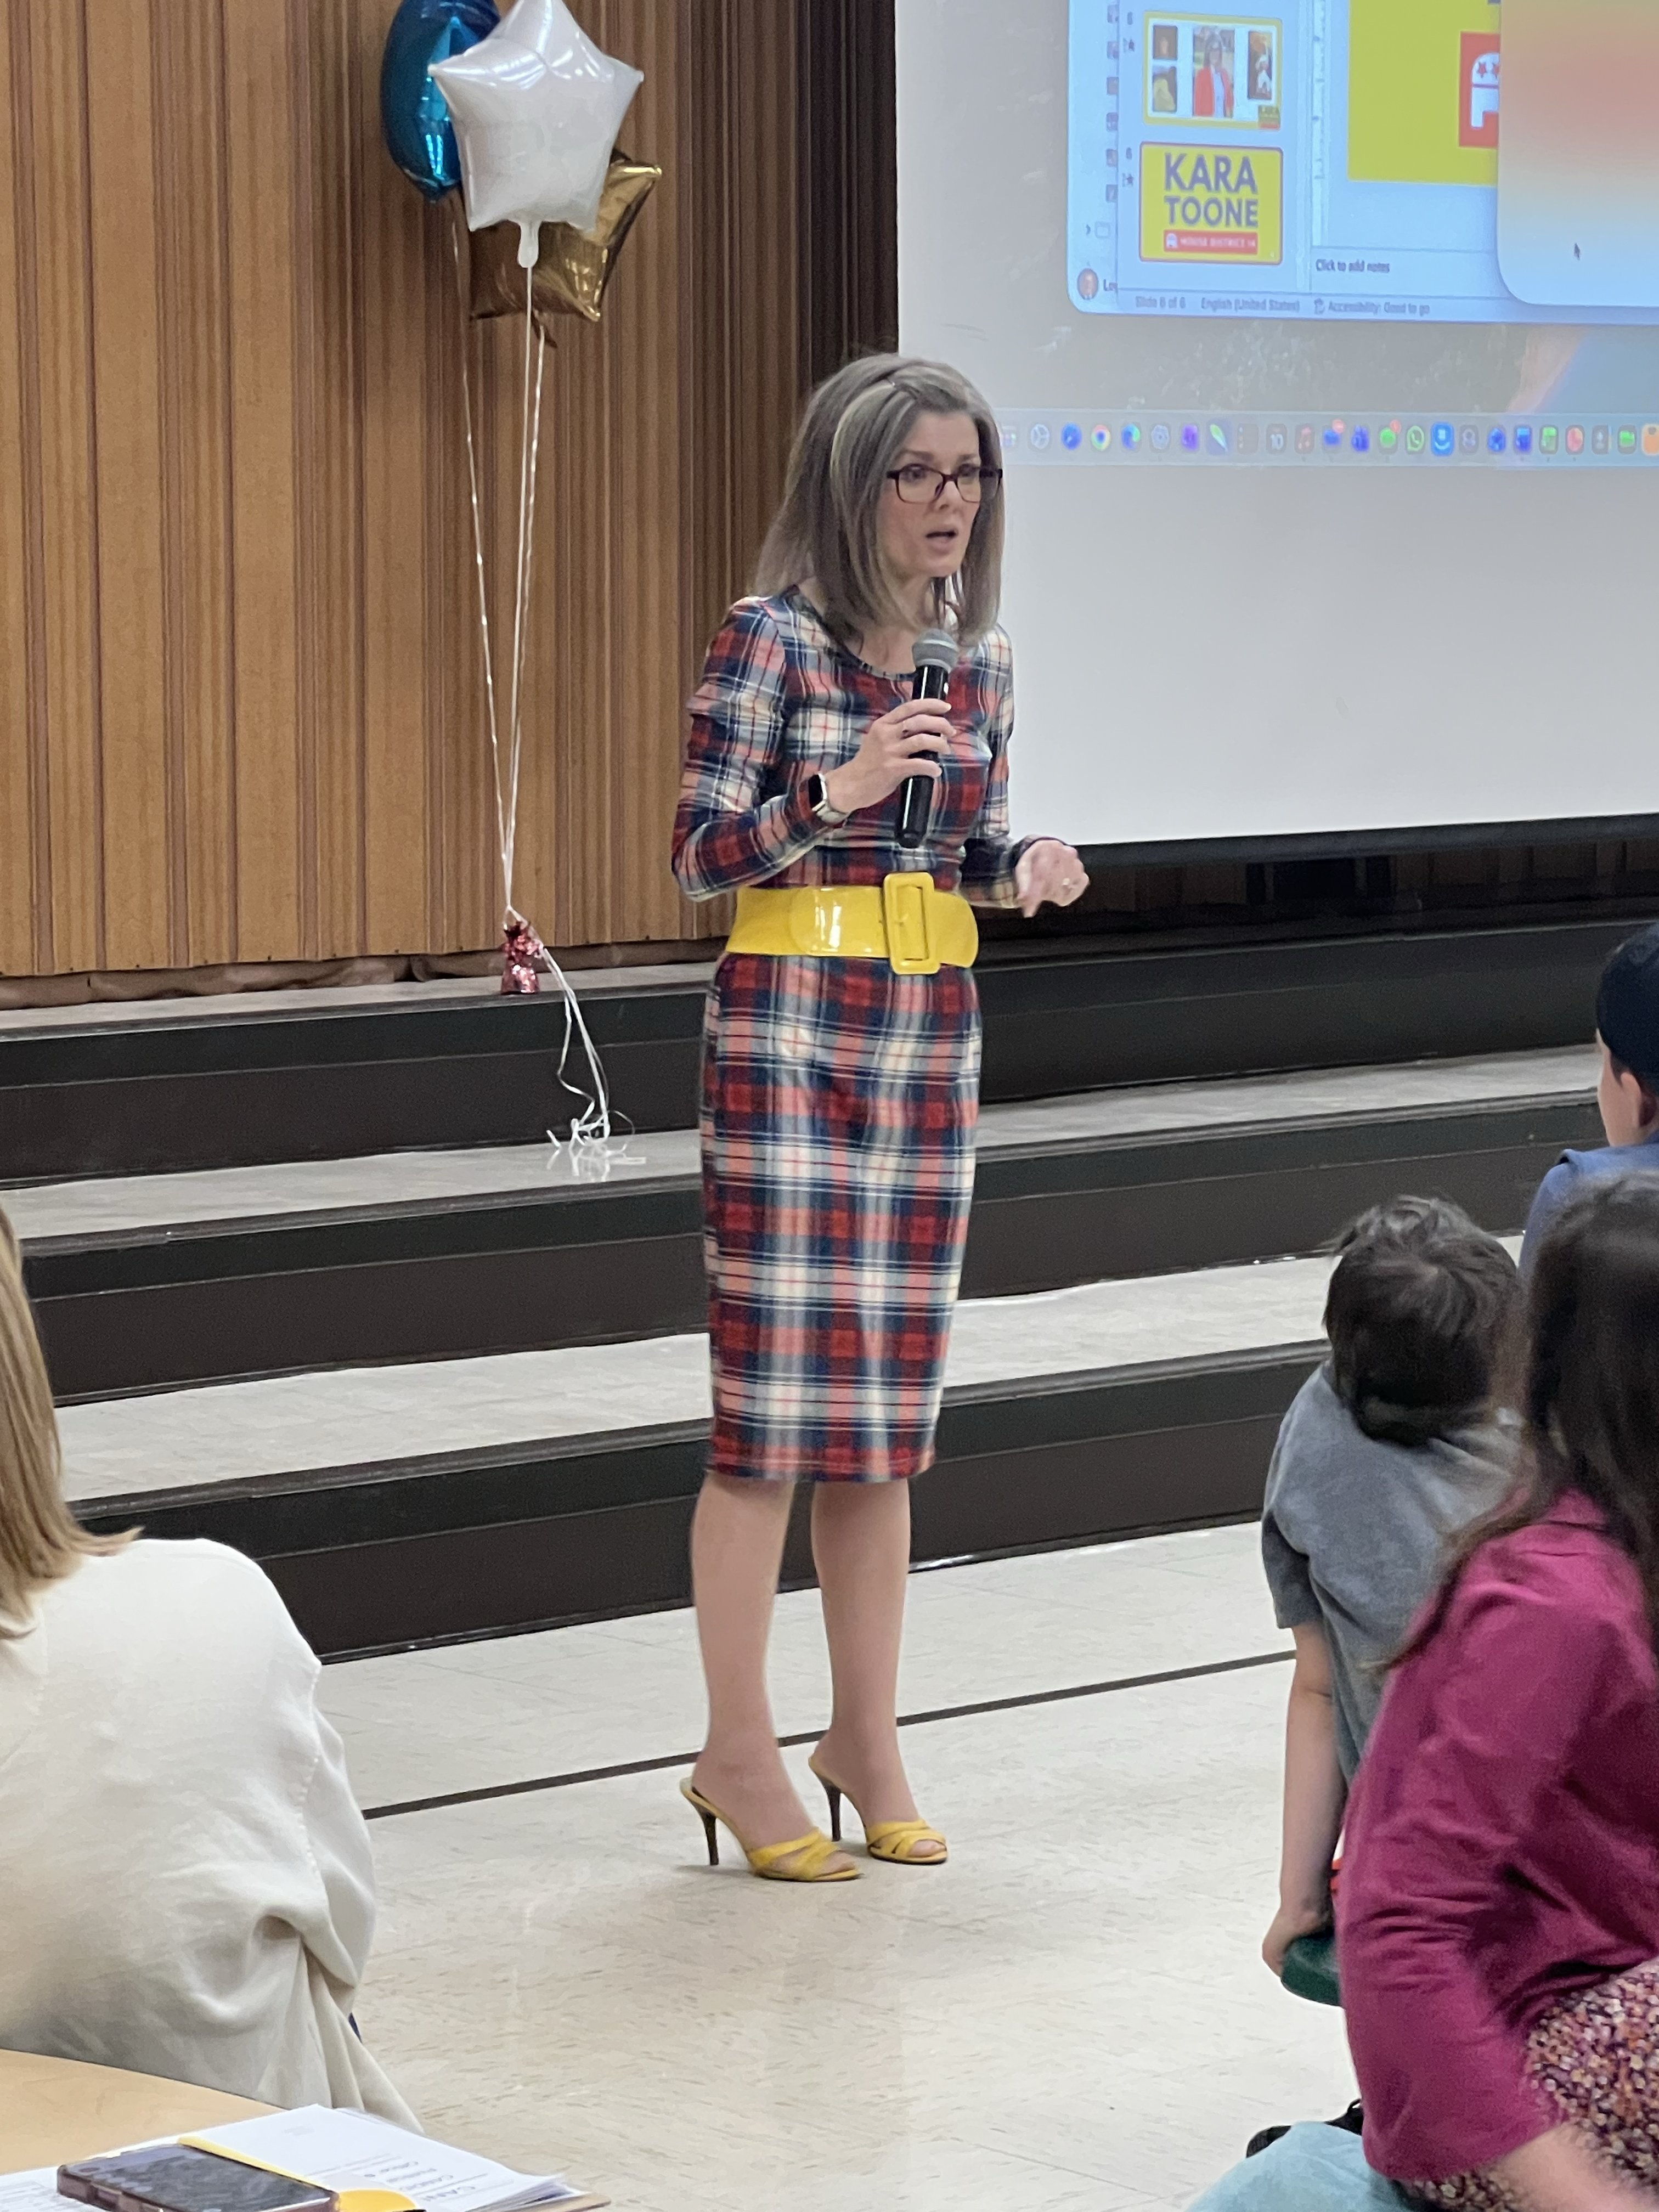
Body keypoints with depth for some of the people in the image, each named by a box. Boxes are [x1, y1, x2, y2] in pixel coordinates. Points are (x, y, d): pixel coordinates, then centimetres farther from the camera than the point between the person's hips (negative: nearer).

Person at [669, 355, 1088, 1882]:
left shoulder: (983, 657, 9)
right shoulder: (772, 638, -8)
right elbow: (701, 858, -8)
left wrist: (1029, 869, -3)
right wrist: (837, 793, -23)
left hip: (932, 1039, 6)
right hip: (790, 1029, -6)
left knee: (889, 1407, 10)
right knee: (777, 1397, -4)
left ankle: (869, 1735, 19)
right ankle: (738, 1751, 5)